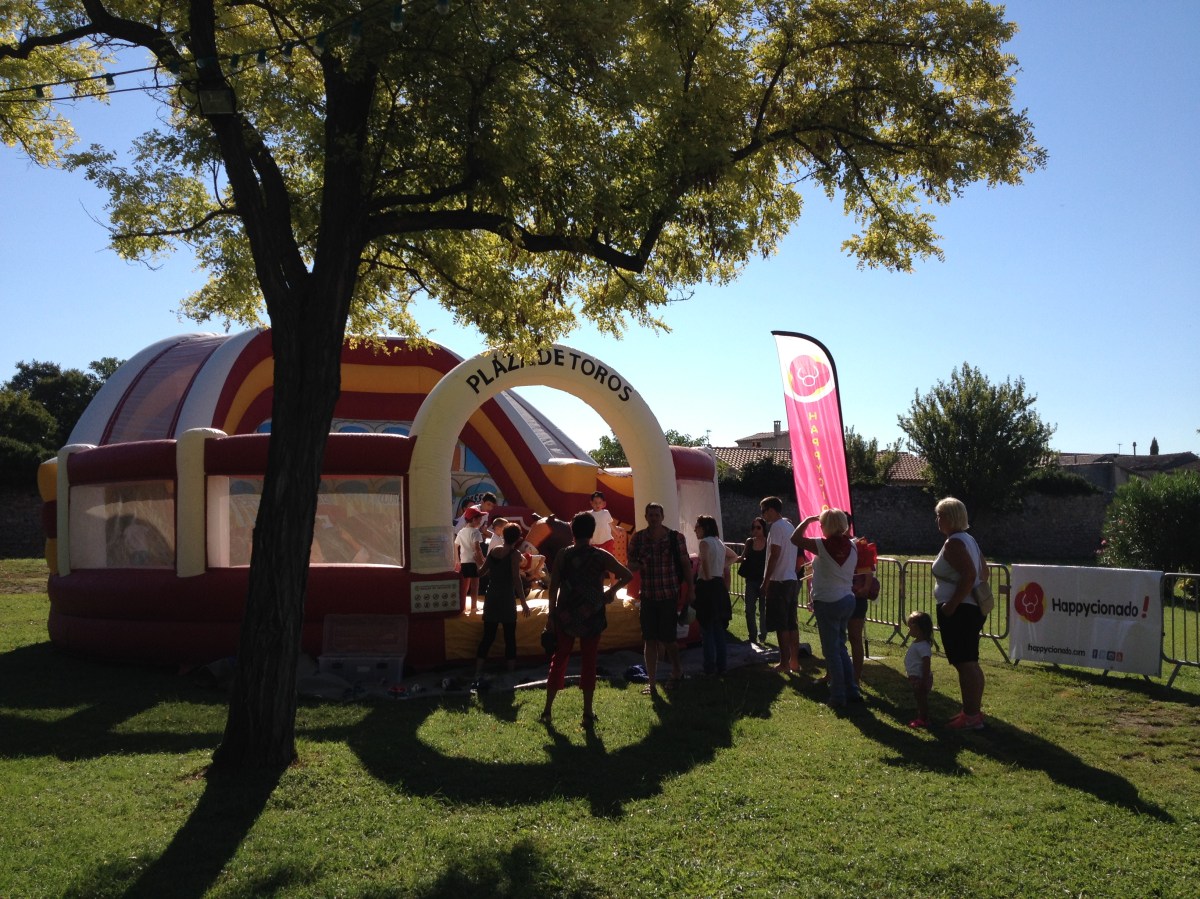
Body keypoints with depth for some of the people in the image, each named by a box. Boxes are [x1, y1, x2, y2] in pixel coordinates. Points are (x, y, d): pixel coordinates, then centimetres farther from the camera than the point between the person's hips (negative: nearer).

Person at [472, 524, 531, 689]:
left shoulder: (493, 551, 6)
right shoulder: (514, 554, -9)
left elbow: (481, 572, 14)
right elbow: (516, 579, -16)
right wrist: (524, 602, -14)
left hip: (491, 599, 5)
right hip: (507, 601, -5)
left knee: (487, 637, 5)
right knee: (510, 638, 7)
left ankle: (478, 675, -3)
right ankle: (511, 673, 11)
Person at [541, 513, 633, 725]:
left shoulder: (563, 555, -4)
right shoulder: (601, 556, -5)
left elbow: (553, 587, -4)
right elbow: (628, 576, -3)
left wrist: (550, 613, 4)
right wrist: (612, 590, 12)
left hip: (565, 617, 1)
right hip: (592, 617, -1)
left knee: (559, 660, 12)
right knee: (589, 662, 8)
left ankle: (547, 710, 14)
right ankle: (588, 713, 10)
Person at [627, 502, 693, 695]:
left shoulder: (675, 537, -3)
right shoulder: (638, 538, 3)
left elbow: (686, 565, 2)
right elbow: (630, 565, 8)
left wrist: (690, 590, 0)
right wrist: (638, 564, -16)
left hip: (669, 595, -2)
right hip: (648, 596, 2)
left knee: (668, 638, 0)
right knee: (650, 640, 3)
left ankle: (677, 671, 28)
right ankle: (651, 683, 10)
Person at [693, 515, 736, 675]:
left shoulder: (705, 542, -11)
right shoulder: (719, 543, 15)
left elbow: (704, 560, -30)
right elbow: (734, 556, 32)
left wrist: (707, 576, -19)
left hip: (706, 586, -8)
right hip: (719, 585, 8)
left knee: (707, 629, -3)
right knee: (719, 629, 12)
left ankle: (710, 667, -4)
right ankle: (721, 666, 14)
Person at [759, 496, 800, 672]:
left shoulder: (777, 526, -13)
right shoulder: (790, 526, 15)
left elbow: (774, 555, -18)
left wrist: (765, 582, -15)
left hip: (779, 581, -9)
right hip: (792, 580, 9)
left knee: (781, 625, -4)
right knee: (792, 624, 11)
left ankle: (784, 663, -1)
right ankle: (794, 661, 15)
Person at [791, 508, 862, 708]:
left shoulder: (823, 546, -18)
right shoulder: (851, 546, 2)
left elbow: (795, 538, -13)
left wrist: (809, 519, -3)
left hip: (827, 603, -7)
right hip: (847, 599, 7)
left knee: (831, 651, 2)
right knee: (840, 648, 19)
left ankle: (838, 697, 5)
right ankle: (852, 691, 21)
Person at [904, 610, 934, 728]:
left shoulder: (923, 646, -23)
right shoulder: (916, 643, 10)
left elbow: (926, 664, -26)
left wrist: (924, 681, -26)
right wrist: (911, 676, 24)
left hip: (921, 678, -10)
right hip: (915, 677, 10)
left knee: (922, 698, -2)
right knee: (920, 699, 17)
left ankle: (923, 720, 5)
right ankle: (920, 718, 26)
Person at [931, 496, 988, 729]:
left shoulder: (953, 543, -17)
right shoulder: (969, 540, 15)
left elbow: (969, 574, -27)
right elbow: (983, 572, 19)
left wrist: (952, 604, -24)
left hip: (958, 612, -11)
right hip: (972, 608, 11)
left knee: (964, 664, -7)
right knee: (970, 663, 17)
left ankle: (971, 716, -4)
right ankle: (974, 710, 25)